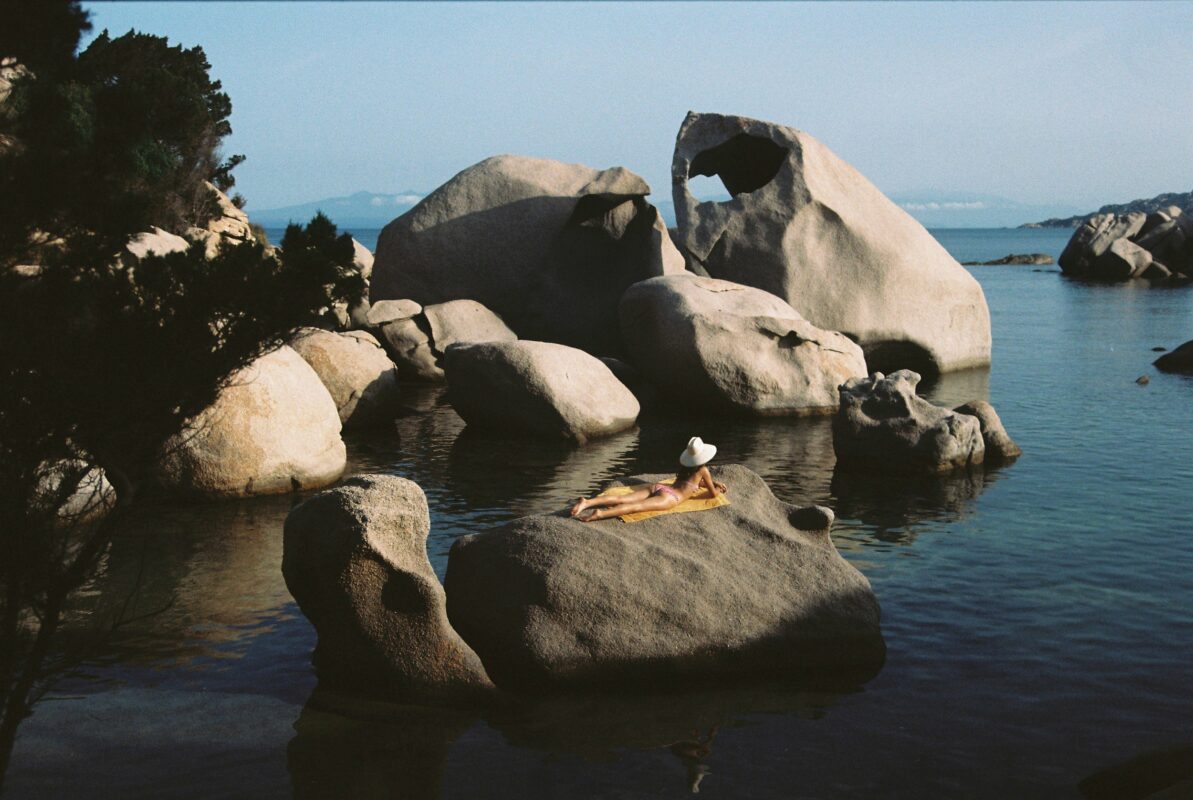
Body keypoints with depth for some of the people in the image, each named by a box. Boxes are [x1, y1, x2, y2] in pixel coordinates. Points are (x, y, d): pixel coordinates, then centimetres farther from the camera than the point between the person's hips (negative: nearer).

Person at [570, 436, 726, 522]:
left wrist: (713, 482, 47)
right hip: (669, 497, -7)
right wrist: (717, 489, 34)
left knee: (621, 499, -9)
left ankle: (587, 502, -29)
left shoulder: (684, 465, 28)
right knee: (635, 507, -27)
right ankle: (599, 514, -50)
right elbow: (713, 494, 13)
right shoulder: (703, 470, 7)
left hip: (658, 487, 7)